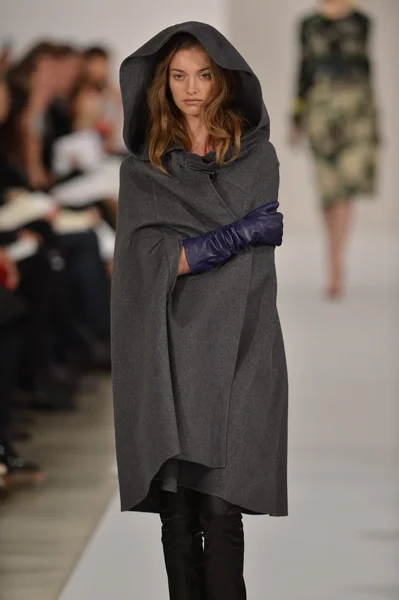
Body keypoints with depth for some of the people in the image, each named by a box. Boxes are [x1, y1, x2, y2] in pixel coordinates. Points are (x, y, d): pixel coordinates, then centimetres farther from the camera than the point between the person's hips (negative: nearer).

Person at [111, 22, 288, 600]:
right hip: (168, 352, 1)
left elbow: (268, 240, 2)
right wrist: (239, 234, -10)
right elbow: (147, 257, -4)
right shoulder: (143, 167, 9)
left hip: (236, 351, -1)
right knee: (178, 513, 0)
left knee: (220, 511, -10)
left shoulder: (257, 156, 9)